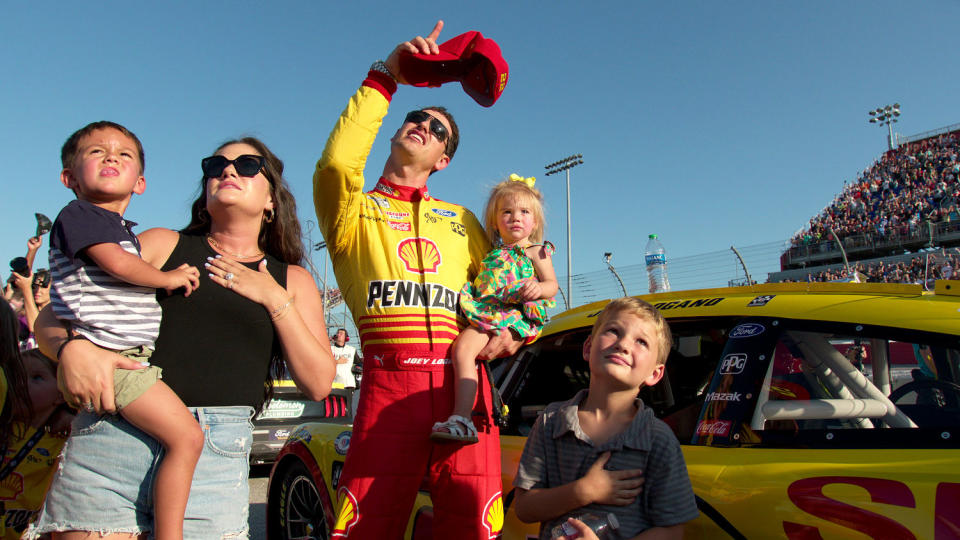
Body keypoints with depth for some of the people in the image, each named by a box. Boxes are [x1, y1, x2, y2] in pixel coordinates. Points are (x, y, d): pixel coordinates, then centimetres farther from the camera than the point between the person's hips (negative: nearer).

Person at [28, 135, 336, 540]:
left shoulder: (292, 280, 13)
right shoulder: (161, 245, 12)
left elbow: (319, 384, 3)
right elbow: (53, 316, 10)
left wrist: (275, 300, -3)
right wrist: (71, 348, -13)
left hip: (216, 453, 0)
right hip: (112, 435, 0)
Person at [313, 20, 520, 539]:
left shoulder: (460, 220, 26)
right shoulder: (356, 211, 13)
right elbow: (337, 161, -10)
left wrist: (508, 331, 4)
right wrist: (384, 76, -8)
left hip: (462, 378, 3)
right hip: (388, 381, -3)